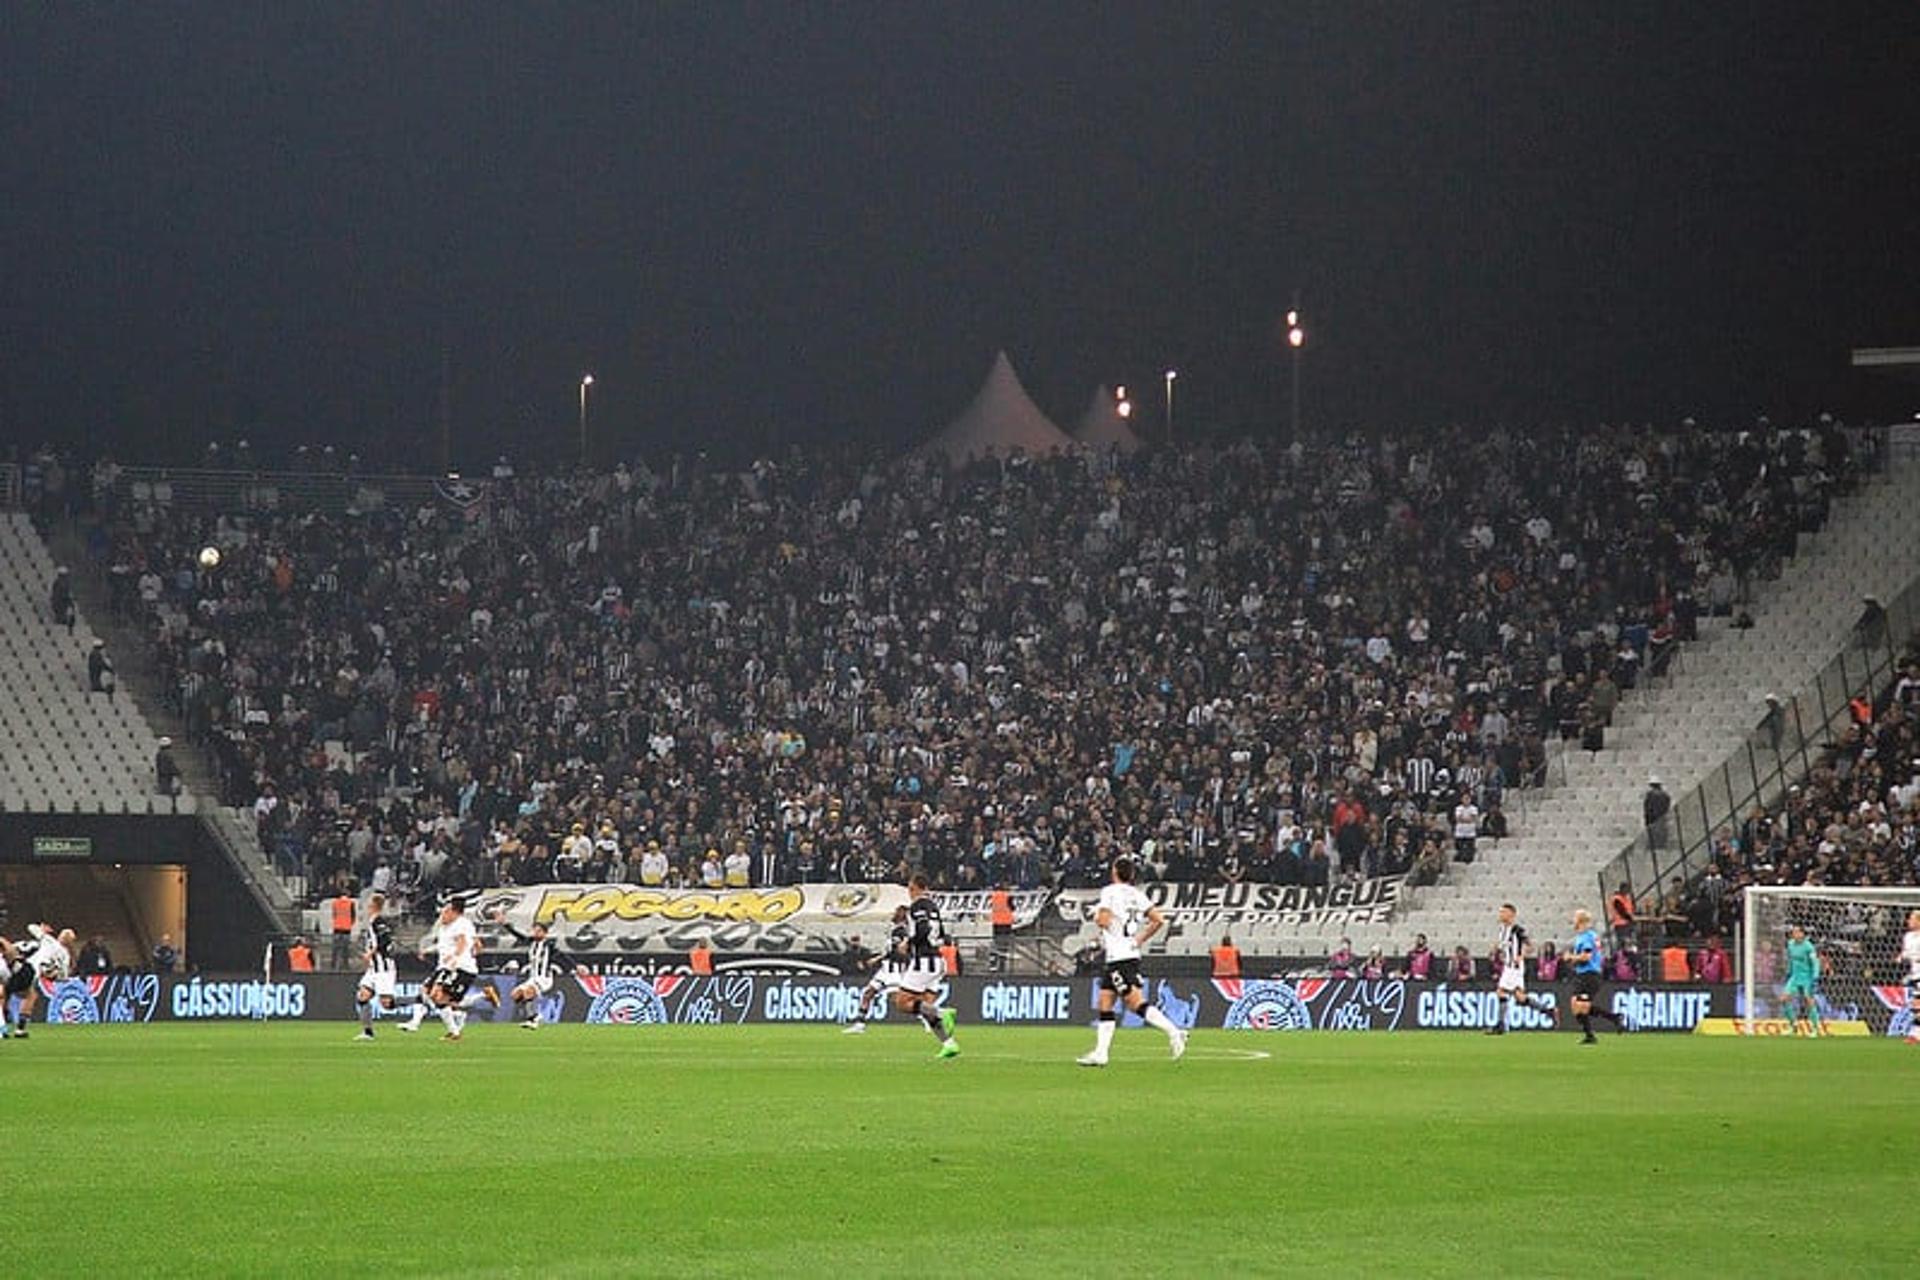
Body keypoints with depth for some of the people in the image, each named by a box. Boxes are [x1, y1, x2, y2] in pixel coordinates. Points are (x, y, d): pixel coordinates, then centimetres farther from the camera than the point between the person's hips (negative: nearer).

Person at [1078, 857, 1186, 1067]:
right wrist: (1140, 939, 13)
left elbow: (1104, 921, -17)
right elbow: (1158, 920, 5)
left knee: (1137, 1003, -13)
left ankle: (1174, 1032, -24)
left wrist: (1096, 916, 6)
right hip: (1131, 953, 8)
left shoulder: (1110, 892, -7)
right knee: (1105, 1004, 11)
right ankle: (1100, 1053, 9)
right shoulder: (1137, 894, 12)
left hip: (1118, 955, -8)